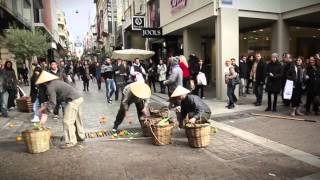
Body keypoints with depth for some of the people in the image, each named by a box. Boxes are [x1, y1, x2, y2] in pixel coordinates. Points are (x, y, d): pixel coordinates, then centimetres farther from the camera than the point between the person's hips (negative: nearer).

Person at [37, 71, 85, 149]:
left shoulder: (50, 86, -8)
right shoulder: (56, 82, 20)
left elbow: (53, 103, -11)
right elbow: (53, 99, 26)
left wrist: (45, 115, -5)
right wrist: (45, 106, 25)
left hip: (73, 101, -10)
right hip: (78, 98, 10)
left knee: (67, 121, -3)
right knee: (77, 119, 22)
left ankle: (71, 142, 3)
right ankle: (80, 136, 36)